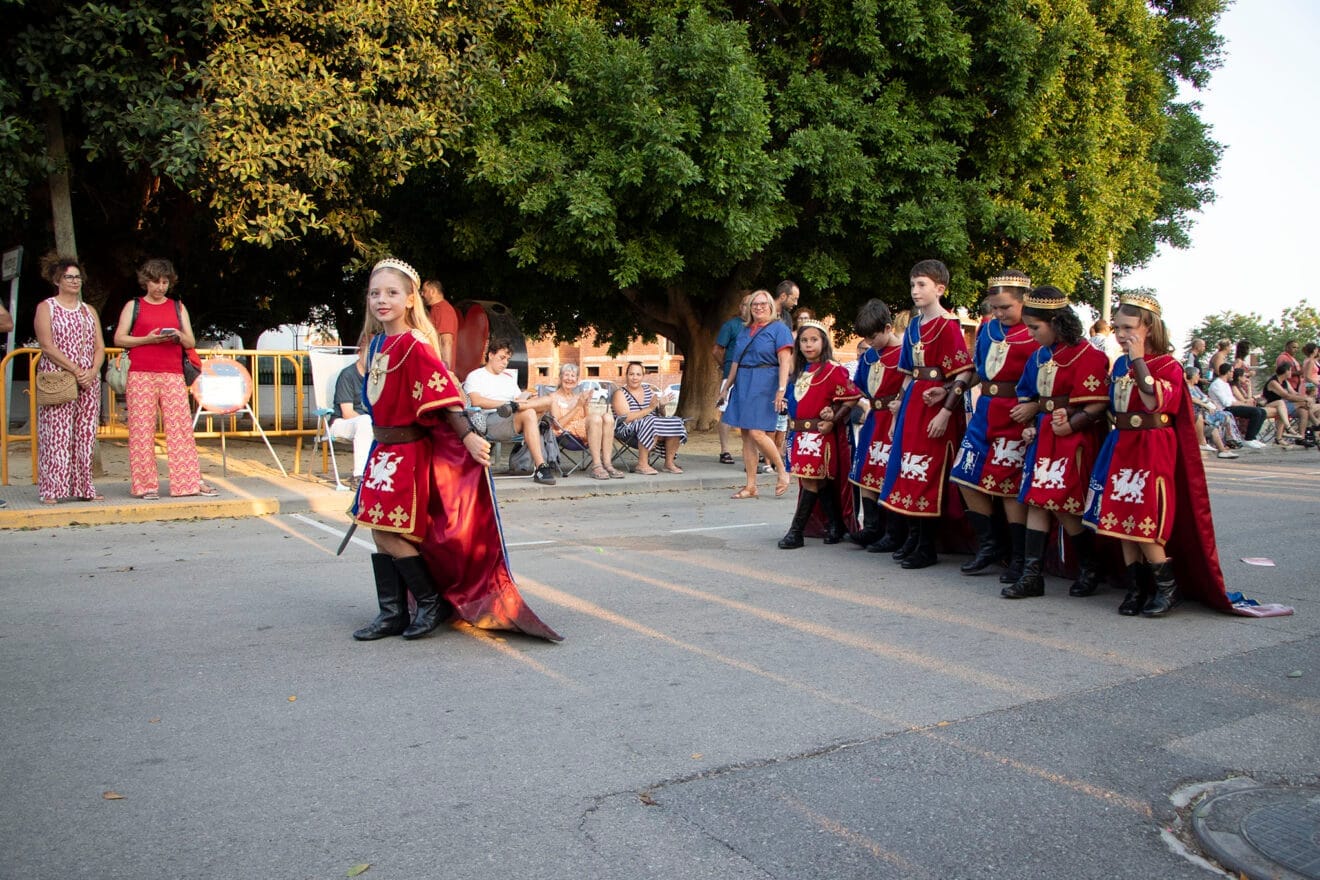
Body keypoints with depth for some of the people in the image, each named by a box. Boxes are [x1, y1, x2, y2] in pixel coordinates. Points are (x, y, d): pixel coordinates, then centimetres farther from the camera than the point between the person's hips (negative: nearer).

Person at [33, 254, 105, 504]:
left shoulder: (89, 310, 18)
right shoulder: (46, 308, 3)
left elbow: (100, 346, 11)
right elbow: (47, 346, -8)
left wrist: (93, 371, -7)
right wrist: (75, 370, -16)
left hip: (89, 380, 4)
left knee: (85, 434, 3)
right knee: (57, 434, -8)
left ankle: (83, 488, 7)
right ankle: (52, 490, -4)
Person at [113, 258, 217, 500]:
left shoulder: (178, 307, 18)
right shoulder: (134, 306, 11)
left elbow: (191, 342, 16)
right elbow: (119, 339, 4)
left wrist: (179, 336, -7)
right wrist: (147, 339, -11)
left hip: (173, 375, 2)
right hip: (141, 375, -2)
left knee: (181, 426, -4)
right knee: (142, 429, -3)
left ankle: (191, 480, -2)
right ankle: (146, 484, 0)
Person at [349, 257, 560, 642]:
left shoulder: (413, 344, -16)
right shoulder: (377, 343, 10)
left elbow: (444, 395, -22)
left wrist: (468, 437, -27)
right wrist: (380, 444, 19)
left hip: (408, 451, -9)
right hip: (385, 451, 9)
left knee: (389, 532, -5)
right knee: (380, 531, 10)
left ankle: (432, 603, 11)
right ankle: (392, 613, 19)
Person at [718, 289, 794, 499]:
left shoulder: (778, 329, -2)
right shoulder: (745, 331, 18)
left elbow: (785, 361, -11)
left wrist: (781, 389, -20)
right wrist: (726, 387, 21)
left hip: (765, 386, -7)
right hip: (743, 385, 7)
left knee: (756, 433, -16)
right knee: (746, 436, 4)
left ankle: (782, 471, 5)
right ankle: (750, 486, 8)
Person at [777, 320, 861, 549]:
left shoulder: (832, 370, -11)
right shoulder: (800, 372, 14)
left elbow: (852, 397, -13)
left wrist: (833, 419, -14)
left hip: (820, 434, -8)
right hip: (801, 433, 8)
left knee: (810, 480, -7)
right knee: (821, 482, 11)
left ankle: (796, 531, -5)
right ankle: (835, 525, 21)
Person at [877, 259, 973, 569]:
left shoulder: (947, 325, -11)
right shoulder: (913, 326, 13)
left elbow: (964, 373, -17)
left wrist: (945, 412, -22)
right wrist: (898, 408, 16)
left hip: (937, 405, -8)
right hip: (913, 403, 8)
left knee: (929, 474, -3)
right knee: (909, 471, 11)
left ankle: (927, 547, 7)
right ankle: (913, 537, 23)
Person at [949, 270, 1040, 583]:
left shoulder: (1037, 334, -9)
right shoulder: (988, 329, 11)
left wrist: (1034, 406, -24)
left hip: (1015, 416, -7)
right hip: (984, 411, 7)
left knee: (1009, 485, -3)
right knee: (966, 476, 6)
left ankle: (1019, 559, 11)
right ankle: (989, 546, 22)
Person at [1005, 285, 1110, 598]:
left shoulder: (1088, 354, -12)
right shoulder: (1040, 356, 12)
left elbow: (1100, 403, -15)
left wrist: (1072, 423, -22)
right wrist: (1030, 426, 9)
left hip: (1074, 439, -8)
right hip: (1043, 436, 8)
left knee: (1062, 505, -6)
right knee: (1035, 500, 3)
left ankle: (1090, 570, 14)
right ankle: (1032, 574, 6)